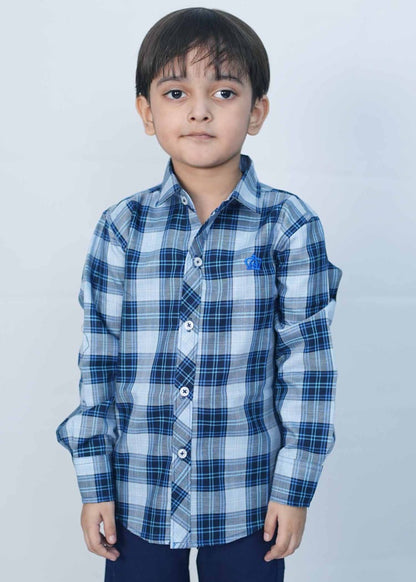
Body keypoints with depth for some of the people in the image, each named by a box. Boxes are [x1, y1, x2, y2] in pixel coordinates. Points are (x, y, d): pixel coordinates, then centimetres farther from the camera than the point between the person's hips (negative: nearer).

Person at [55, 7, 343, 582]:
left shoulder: (290, 225, -7)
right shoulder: (121, 227, -3)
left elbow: (307, 360, -5)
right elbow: (98, 360, 1)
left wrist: (295, 488, -5)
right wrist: (94, 484, 1)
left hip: (247, 500, -1)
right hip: (138, 496, 2)